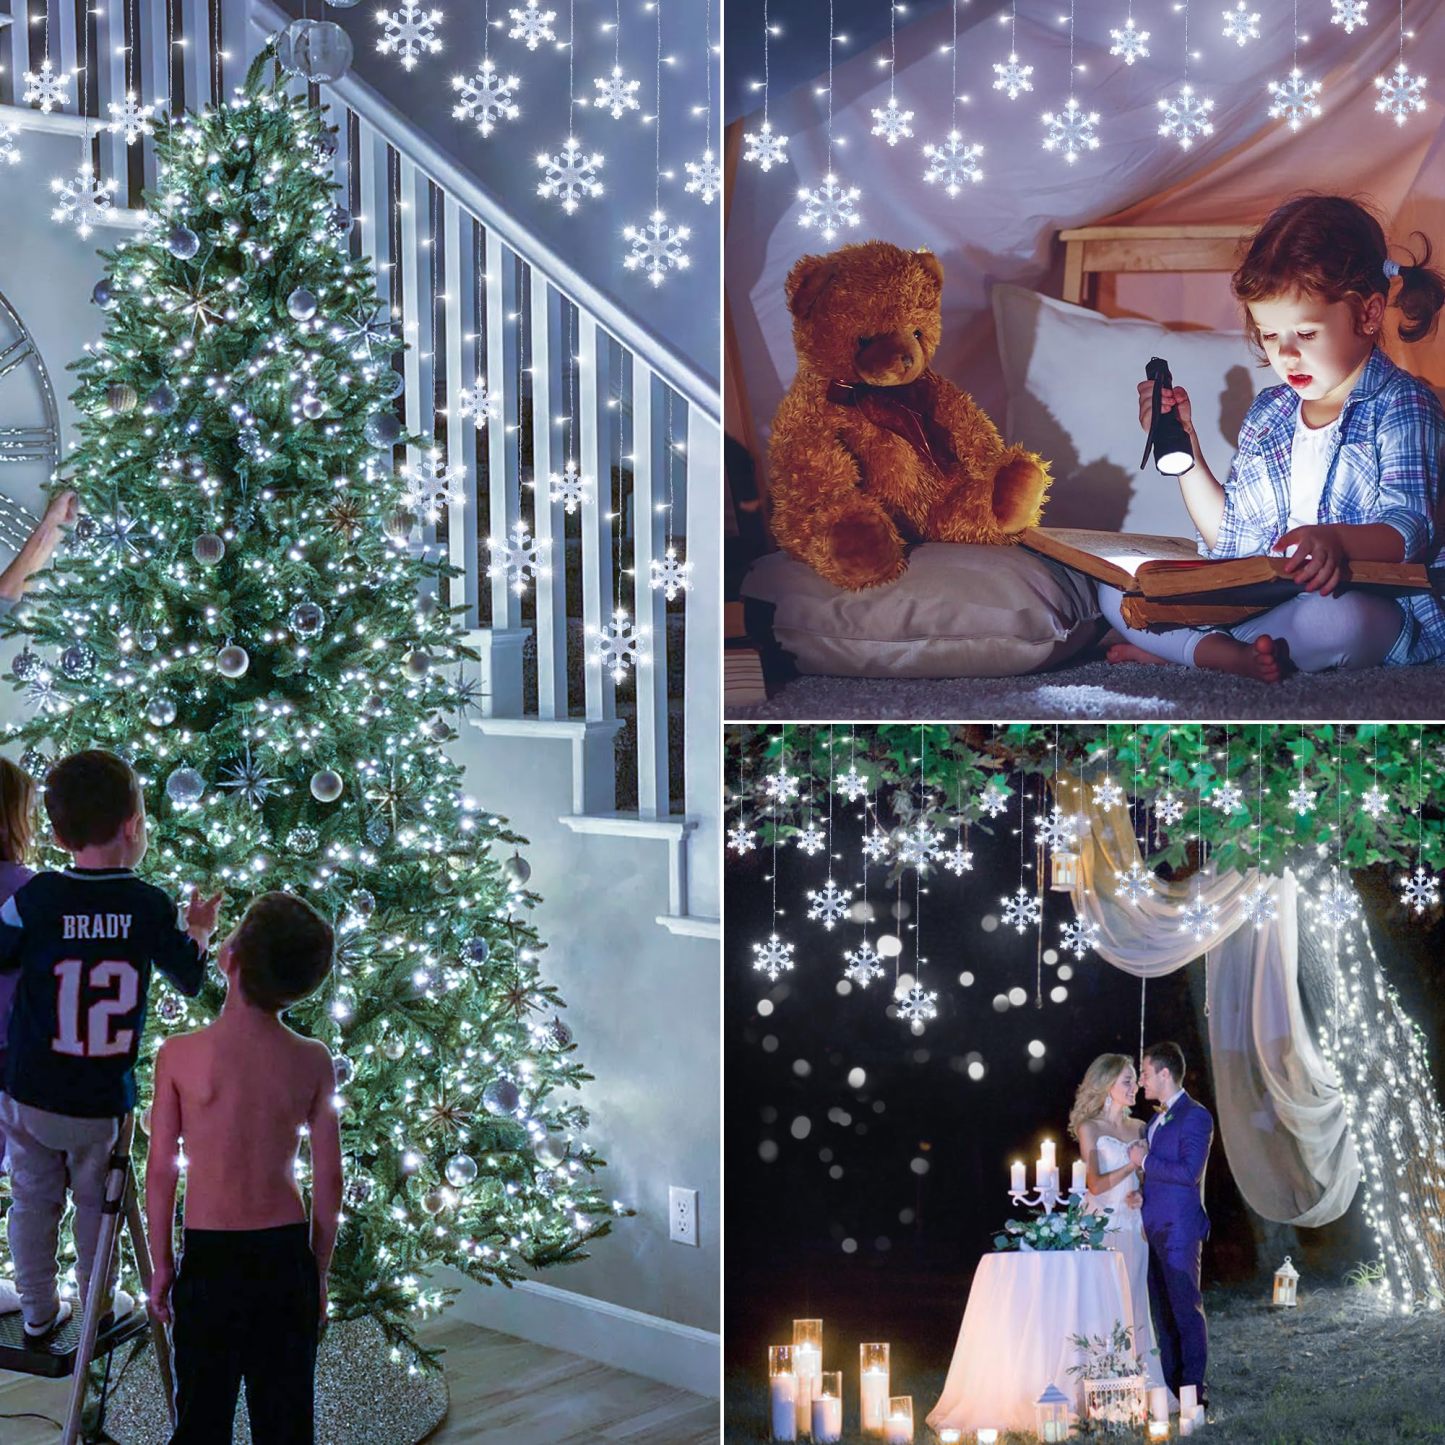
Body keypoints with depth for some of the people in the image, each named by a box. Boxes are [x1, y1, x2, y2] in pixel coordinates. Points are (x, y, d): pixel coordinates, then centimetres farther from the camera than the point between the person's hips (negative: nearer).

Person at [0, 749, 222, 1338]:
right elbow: (191, 978, 3)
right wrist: (199, 930, 22)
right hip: (103, 1102, 0)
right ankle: (99, 1304, 36)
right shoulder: (150, 906, -13)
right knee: (94, 1200, 20)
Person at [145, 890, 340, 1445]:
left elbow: (161, 1169, -6)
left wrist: (161, 1265, 6)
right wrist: (318, 1271, 11)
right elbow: (329, 1178, -2)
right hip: (287, 1257, 1)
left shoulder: (178, 1054, -12)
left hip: (210, 1257, -1)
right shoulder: (314, 1062, -7)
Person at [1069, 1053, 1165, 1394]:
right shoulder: (1090, 1129, -2)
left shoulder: (1139, 1128, 12)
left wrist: (1143, 1194, -6)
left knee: (1134, 1301, 3)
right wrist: (1132, 1163, -8)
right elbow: (1095, 1184, -9)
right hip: (1103, 1227, -5)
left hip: (1134, 1227, 5)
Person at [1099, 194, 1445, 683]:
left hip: (1369, 600, -6)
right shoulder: (1267, 413, 16)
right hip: (1257, 595, 6)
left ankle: (1173, 649, -26)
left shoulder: (1402, 404, -3)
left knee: (1338, 620, -43)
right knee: (1114, 588, -7)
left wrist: (1337, 539, -37)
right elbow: (1231, 537, 18)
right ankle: (1234, 655, -29)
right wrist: (1183, 445, 10)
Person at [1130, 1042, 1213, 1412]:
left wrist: (1144, 1161, -13)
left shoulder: (1195, 1116, -9)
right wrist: (1138, 1193, 7)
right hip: (1154, 1229, 9)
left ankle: (1194, 1392, 0)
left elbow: (1189, 1172, -20)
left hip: (1180, 1230, -9)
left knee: (1186, 1309, -5)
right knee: (1163, 1312, 10)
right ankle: (1170, 1391, 16)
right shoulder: (1156, 1120, 19)